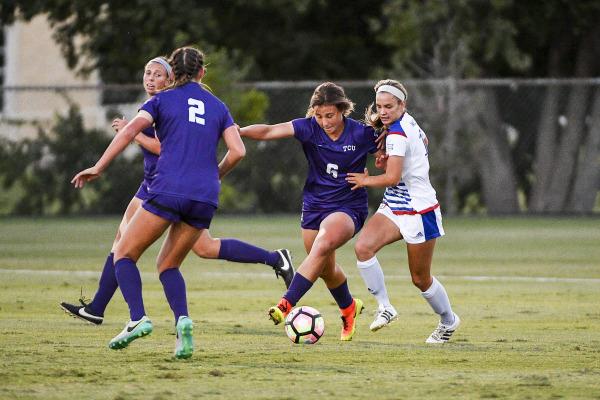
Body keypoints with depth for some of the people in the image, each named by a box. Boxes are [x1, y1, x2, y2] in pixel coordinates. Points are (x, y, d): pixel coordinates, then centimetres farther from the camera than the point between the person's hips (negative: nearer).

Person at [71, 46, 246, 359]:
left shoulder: (162, 100, 8)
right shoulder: (217, 107, 17)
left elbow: (130, 130, -6)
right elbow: (238, 151, 7)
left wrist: (99, 167, -6)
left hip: (168, 190, -4)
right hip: (205, 198, 4)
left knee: (124, 254, 8)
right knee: (168, 264, 18)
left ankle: (137, 318, -15)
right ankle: (182, 320, -9)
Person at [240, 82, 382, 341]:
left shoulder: (362, 135, -12)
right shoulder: (310, 128, -10)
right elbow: (269, 132, -21)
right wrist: (237, 131, -33)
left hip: (349, 208, -4)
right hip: (314, 204, 4)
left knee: (322, 245, -32)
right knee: (326, 269, 16)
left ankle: (286, 305, -35)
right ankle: (348, 308, 46)